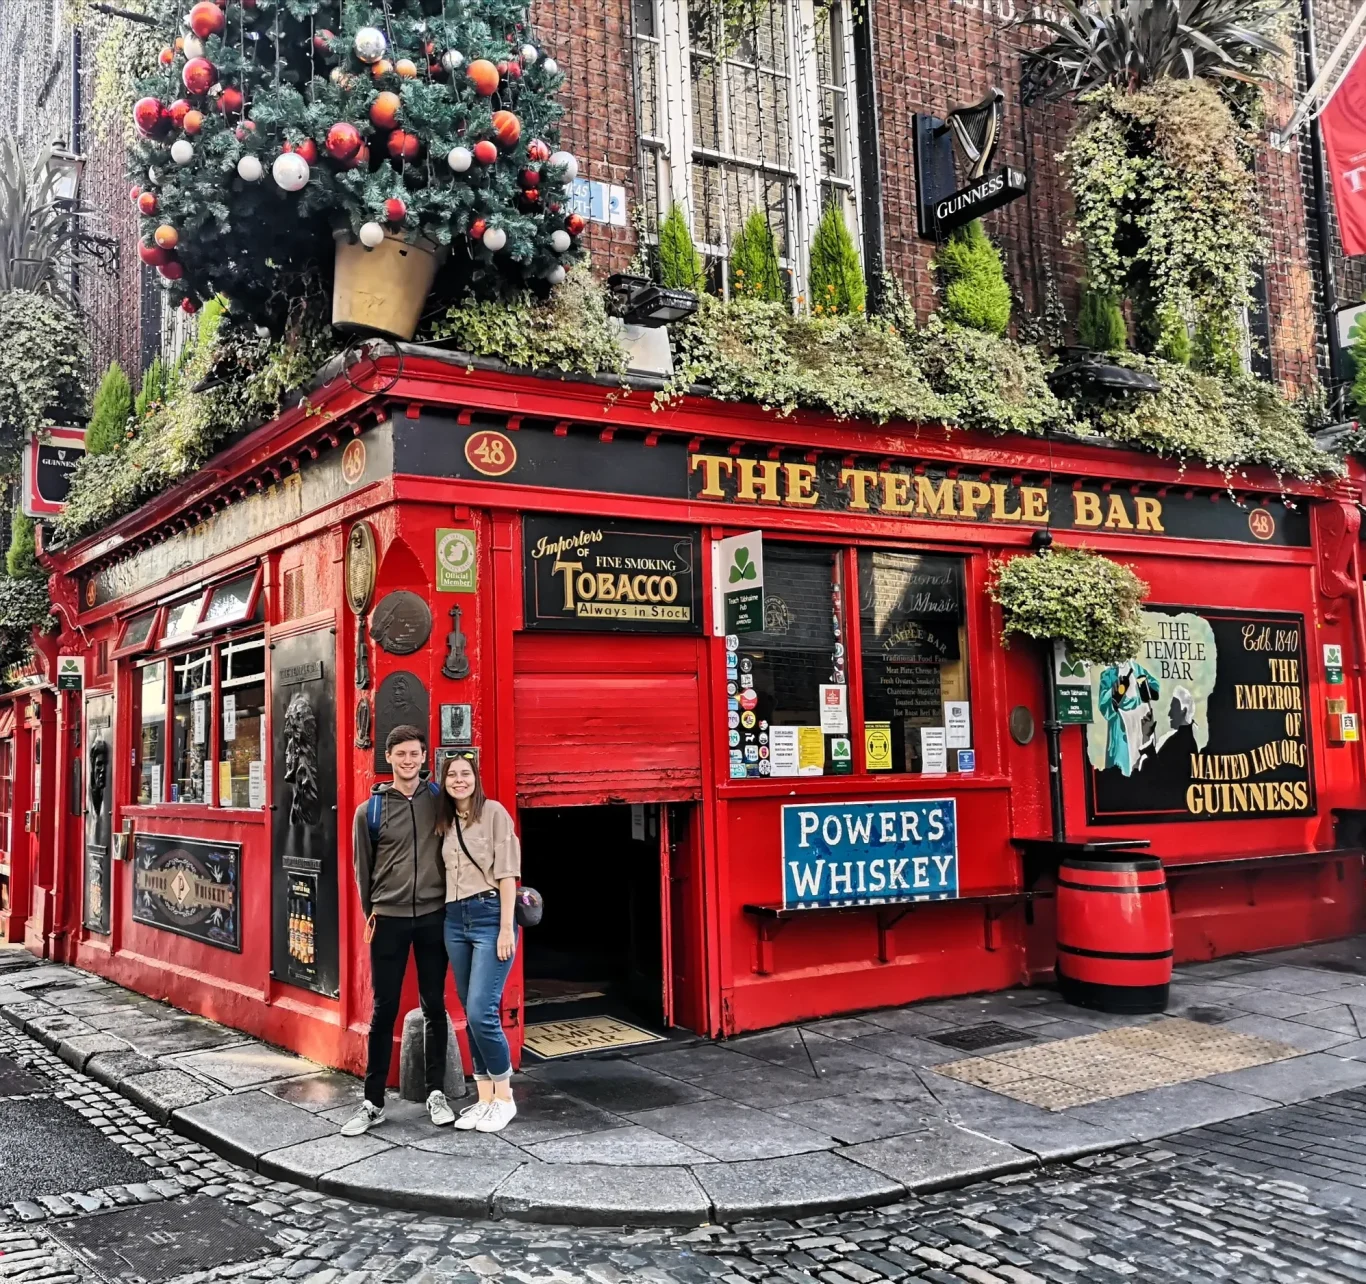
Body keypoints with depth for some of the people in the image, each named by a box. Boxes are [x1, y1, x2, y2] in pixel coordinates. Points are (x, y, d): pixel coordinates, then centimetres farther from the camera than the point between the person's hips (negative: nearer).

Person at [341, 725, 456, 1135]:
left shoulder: (439, 799, 2)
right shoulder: (369, 811, 0)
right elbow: (363, 868, 8)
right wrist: (371, 912, 7)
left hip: (433, 916, 1)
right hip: (389, 920, -1)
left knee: (434, 1007, 8)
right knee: (384, 1011, 3)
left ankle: (436, 1093, 19)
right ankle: (373, 1103, 12)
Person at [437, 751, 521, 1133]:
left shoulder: (494, 812, -5)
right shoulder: (445, 822, 14)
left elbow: (506, 872, -9)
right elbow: (448, 873, 12)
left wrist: (507, 927, -13)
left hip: (489, 915, -6)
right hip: (455, 919, 6)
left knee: (482, 1011, -11)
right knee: (471, 1014, 8)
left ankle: (504, 1098, 4)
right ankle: (484, 1098, 17)